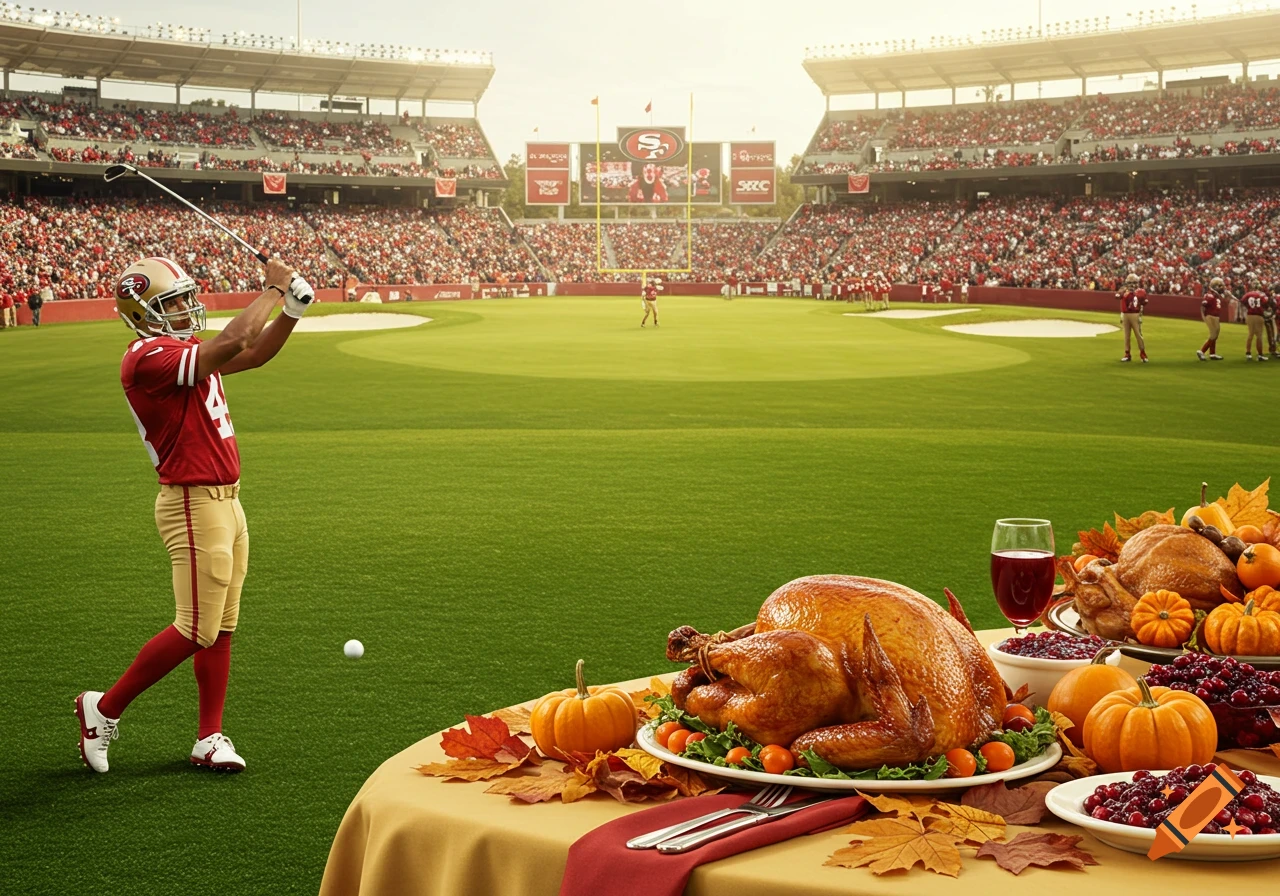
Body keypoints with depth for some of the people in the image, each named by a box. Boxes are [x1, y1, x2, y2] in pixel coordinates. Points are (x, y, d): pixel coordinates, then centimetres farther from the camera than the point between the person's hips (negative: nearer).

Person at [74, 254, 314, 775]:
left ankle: (210, 739, 19)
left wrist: (293, 309, 4)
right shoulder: (148, 358, -17)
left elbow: (255, 354, 18)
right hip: (194, 504, -9)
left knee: (222, 628, 11)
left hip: (225, 501, 10)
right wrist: (273, 289, -17)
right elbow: (232, 344, -28)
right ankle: (104, 709, 12)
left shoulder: (182, 352, 12)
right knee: (196, 631, -5)